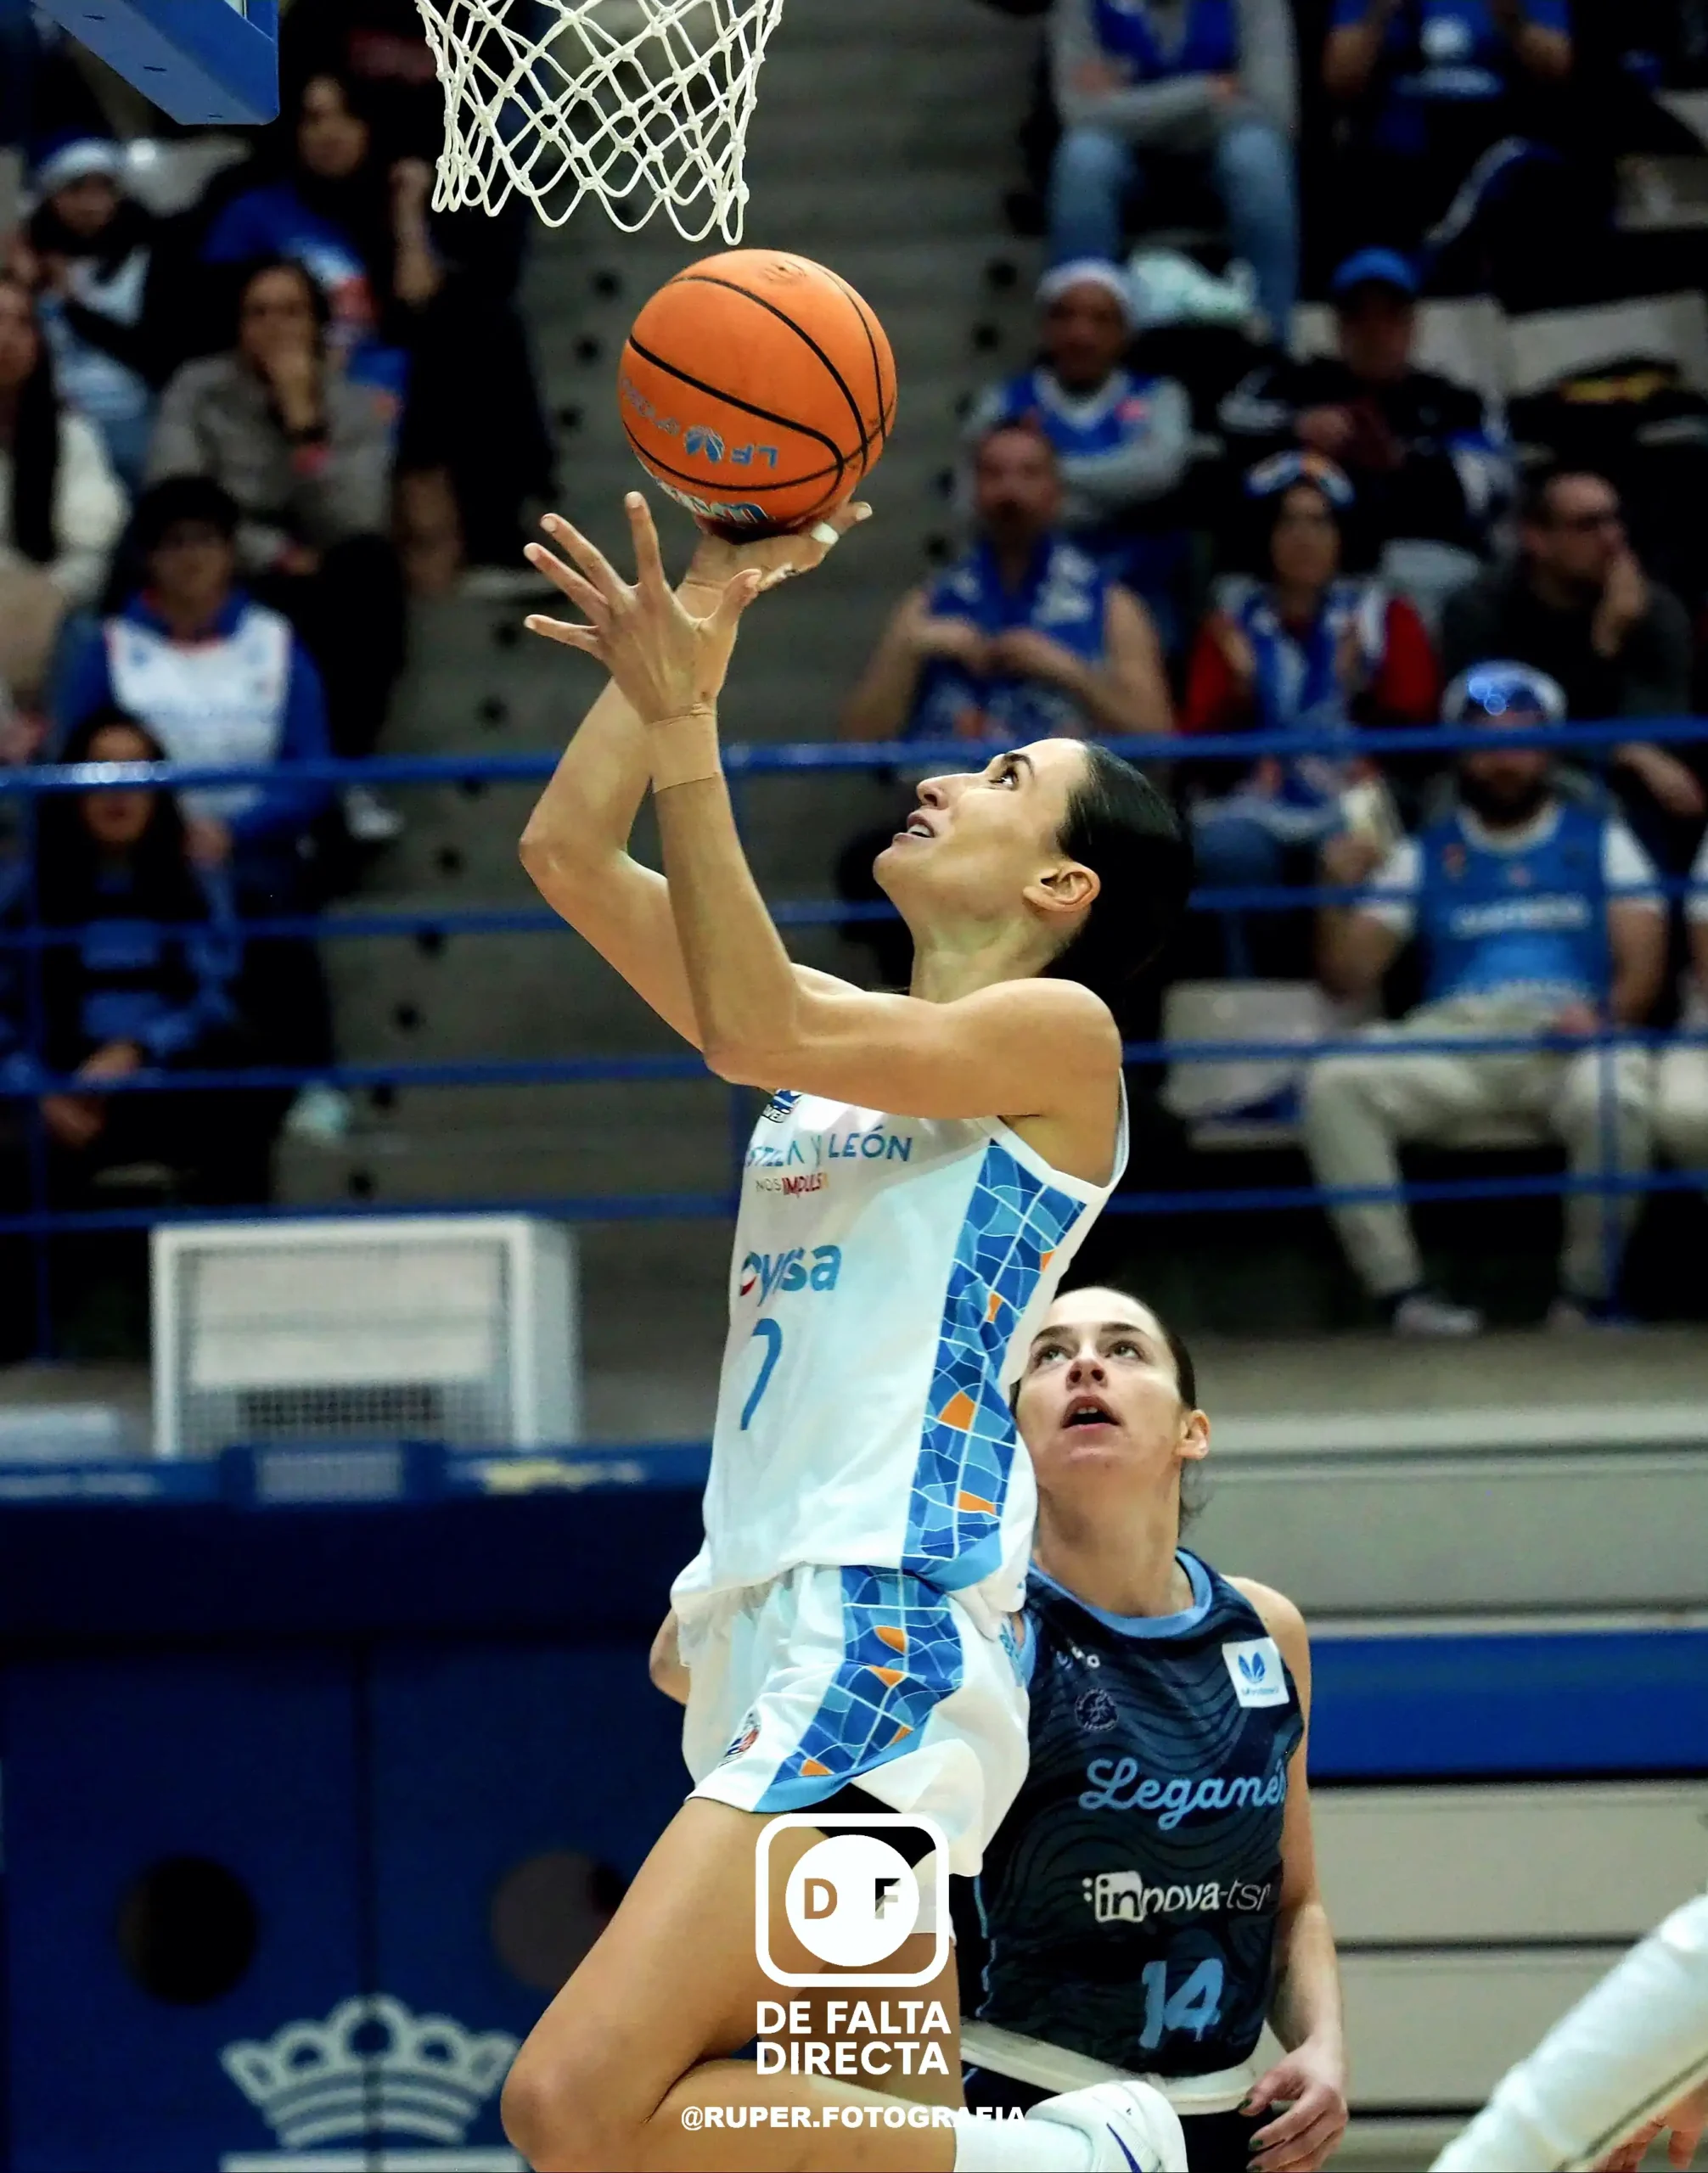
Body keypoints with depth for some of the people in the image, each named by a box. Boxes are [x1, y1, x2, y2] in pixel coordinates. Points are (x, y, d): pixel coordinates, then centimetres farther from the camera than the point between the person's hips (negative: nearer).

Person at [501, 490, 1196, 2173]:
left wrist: (681, 714, -17)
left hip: (888, 1638, -9)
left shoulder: (1058, 1029, -1)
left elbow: (751, 1025, -15)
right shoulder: (848, 1037, 22)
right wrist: (702, 615, 14)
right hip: (782, 1652, 9)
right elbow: (569, 852, 19)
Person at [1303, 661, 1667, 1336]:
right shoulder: (1423, 856, 22)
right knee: (1335, 1082, -28)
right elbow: (1348, 977, 14)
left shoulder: (1601, 841, 19)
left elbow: (1642, 968, 6)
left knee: (1612, 1099, -38)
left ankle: (1587, 1296, -20)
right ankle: (1400, 1292, -29)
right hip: (1453, 1038, 2)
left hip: (1574, 1033, -2)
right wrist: (1340, 894, -4)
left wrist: (1604, 1015, -16)